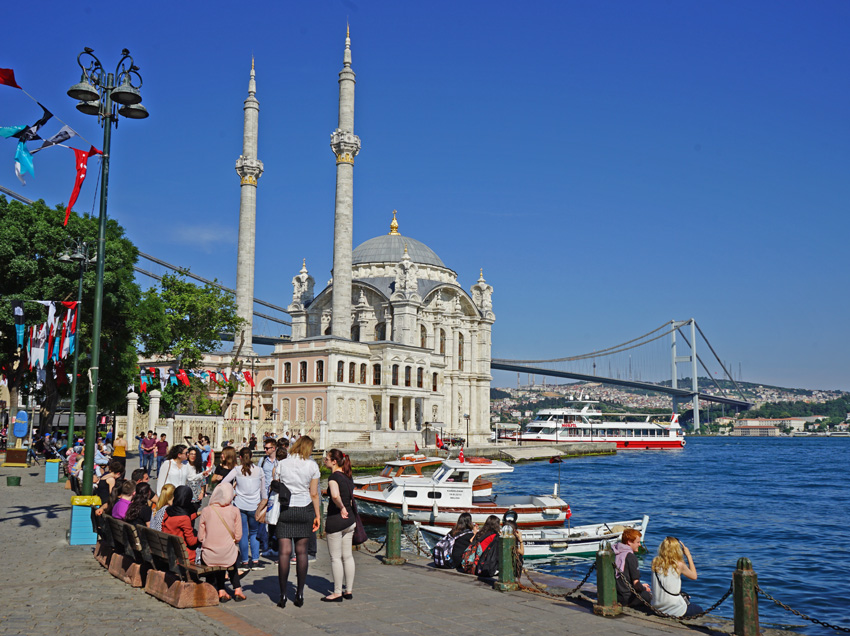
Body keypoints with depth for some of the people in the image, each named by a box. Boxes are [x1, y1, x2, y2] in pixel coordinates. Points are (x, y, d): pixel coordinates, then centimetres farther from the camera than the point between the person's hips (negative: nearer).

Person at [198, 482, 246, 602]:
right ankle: (237, 589, 30)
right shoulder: (234, 511, -4)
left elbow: (200, 537, 2)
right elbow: (238, 537, 0)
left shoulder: (206, 511, -3)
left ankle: (221, 591, 28)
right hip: (228, 555, 0)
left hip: (209, 557, 0)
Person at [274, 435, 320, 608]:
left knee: (284, 552, 0)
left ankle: (283, 595, -1)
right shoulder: (312, 466, -3)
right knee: (302, 552, 8)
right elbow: (314, 494, -1)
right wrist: (317, 515, 7)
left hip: (285, 509, 0)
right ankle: (300, 594, 9)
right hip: (304, 510, 0)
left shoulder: (282, 464, -1)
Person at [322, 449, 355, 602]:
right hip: (349, 519, 8)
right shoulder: (348, 477, 10)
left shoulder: (334, 476, -16)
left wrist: (341, 508, -18)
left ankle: (337, 593, 8)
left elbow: (335, 495, -33)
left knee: (335, 557, 2)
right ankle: (349, 590, 20)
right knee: (347, 556, 14)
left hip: (335, 520, -8)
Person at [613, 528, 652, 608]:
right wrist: (645, 588, 5)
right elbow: (636, 584, -17)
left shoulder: (614, 553, 8)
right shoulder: (631, 557, -17)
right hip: (626, 598, -8)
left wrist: (641, 586, 20)